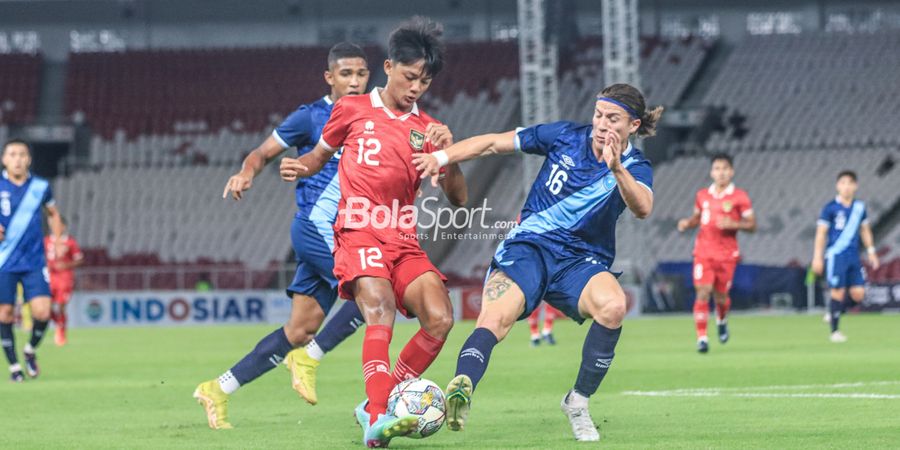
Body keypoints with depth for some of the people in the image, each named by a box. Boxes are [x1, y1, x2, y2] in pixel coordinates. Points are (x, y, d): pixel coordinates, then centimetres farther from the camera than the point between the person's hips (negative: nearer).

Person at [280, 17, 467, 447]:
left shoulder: (427, 129, 12)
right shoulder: (352, 110, 7)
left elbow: (458, 197, 8)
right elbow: (319, 156, 21)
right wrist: (297, 167, -1)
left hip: (404, 242, 4)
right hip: (358, 234, -4)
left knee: (439, 320, -15)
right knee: (380, 310, -29)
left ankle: (378, 406, 2)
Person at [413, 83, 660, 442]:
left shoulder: (635, 167, -1)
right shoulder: (566, 136, 2)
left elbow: (642, 208, -24)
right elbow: (494, 143, 7)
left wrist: (616, 168, -40)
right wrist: (441, 157, -4)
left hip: (581, 261, 0)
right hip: (528, 248, 0)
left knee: (613, 306, -32)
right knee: (495, 319, -29)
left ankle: (578, 402, -14)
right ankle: (460, 390, -56)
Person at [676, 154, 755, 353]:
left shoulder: (740, 197, -2)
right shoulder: (702, 196, 8)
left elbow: (752, 225, -2)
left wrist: (733, 224, -19)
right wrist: (687, 223, -1)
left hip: (726, 254, -1)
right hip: (703, 252, 1)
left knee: (720, 295, 6)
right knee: (703, 293, -12)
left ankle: (722, 320, 41)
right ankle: (701, 338, -11)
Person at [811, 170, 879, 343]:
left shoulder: (860, 207, 9)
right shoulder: (830, 208, -5)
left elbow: (865, 230, 20)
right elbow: (821, 233, -3)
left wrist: (871, 252, 17)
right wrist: (817, 257, -8)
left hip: (853, 256, 5)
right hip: (835, 255, -5)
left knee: (858, 294, -3)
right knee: (838, 292, -6)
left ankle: (835, 313, 22)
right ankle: (835, 331, 5)